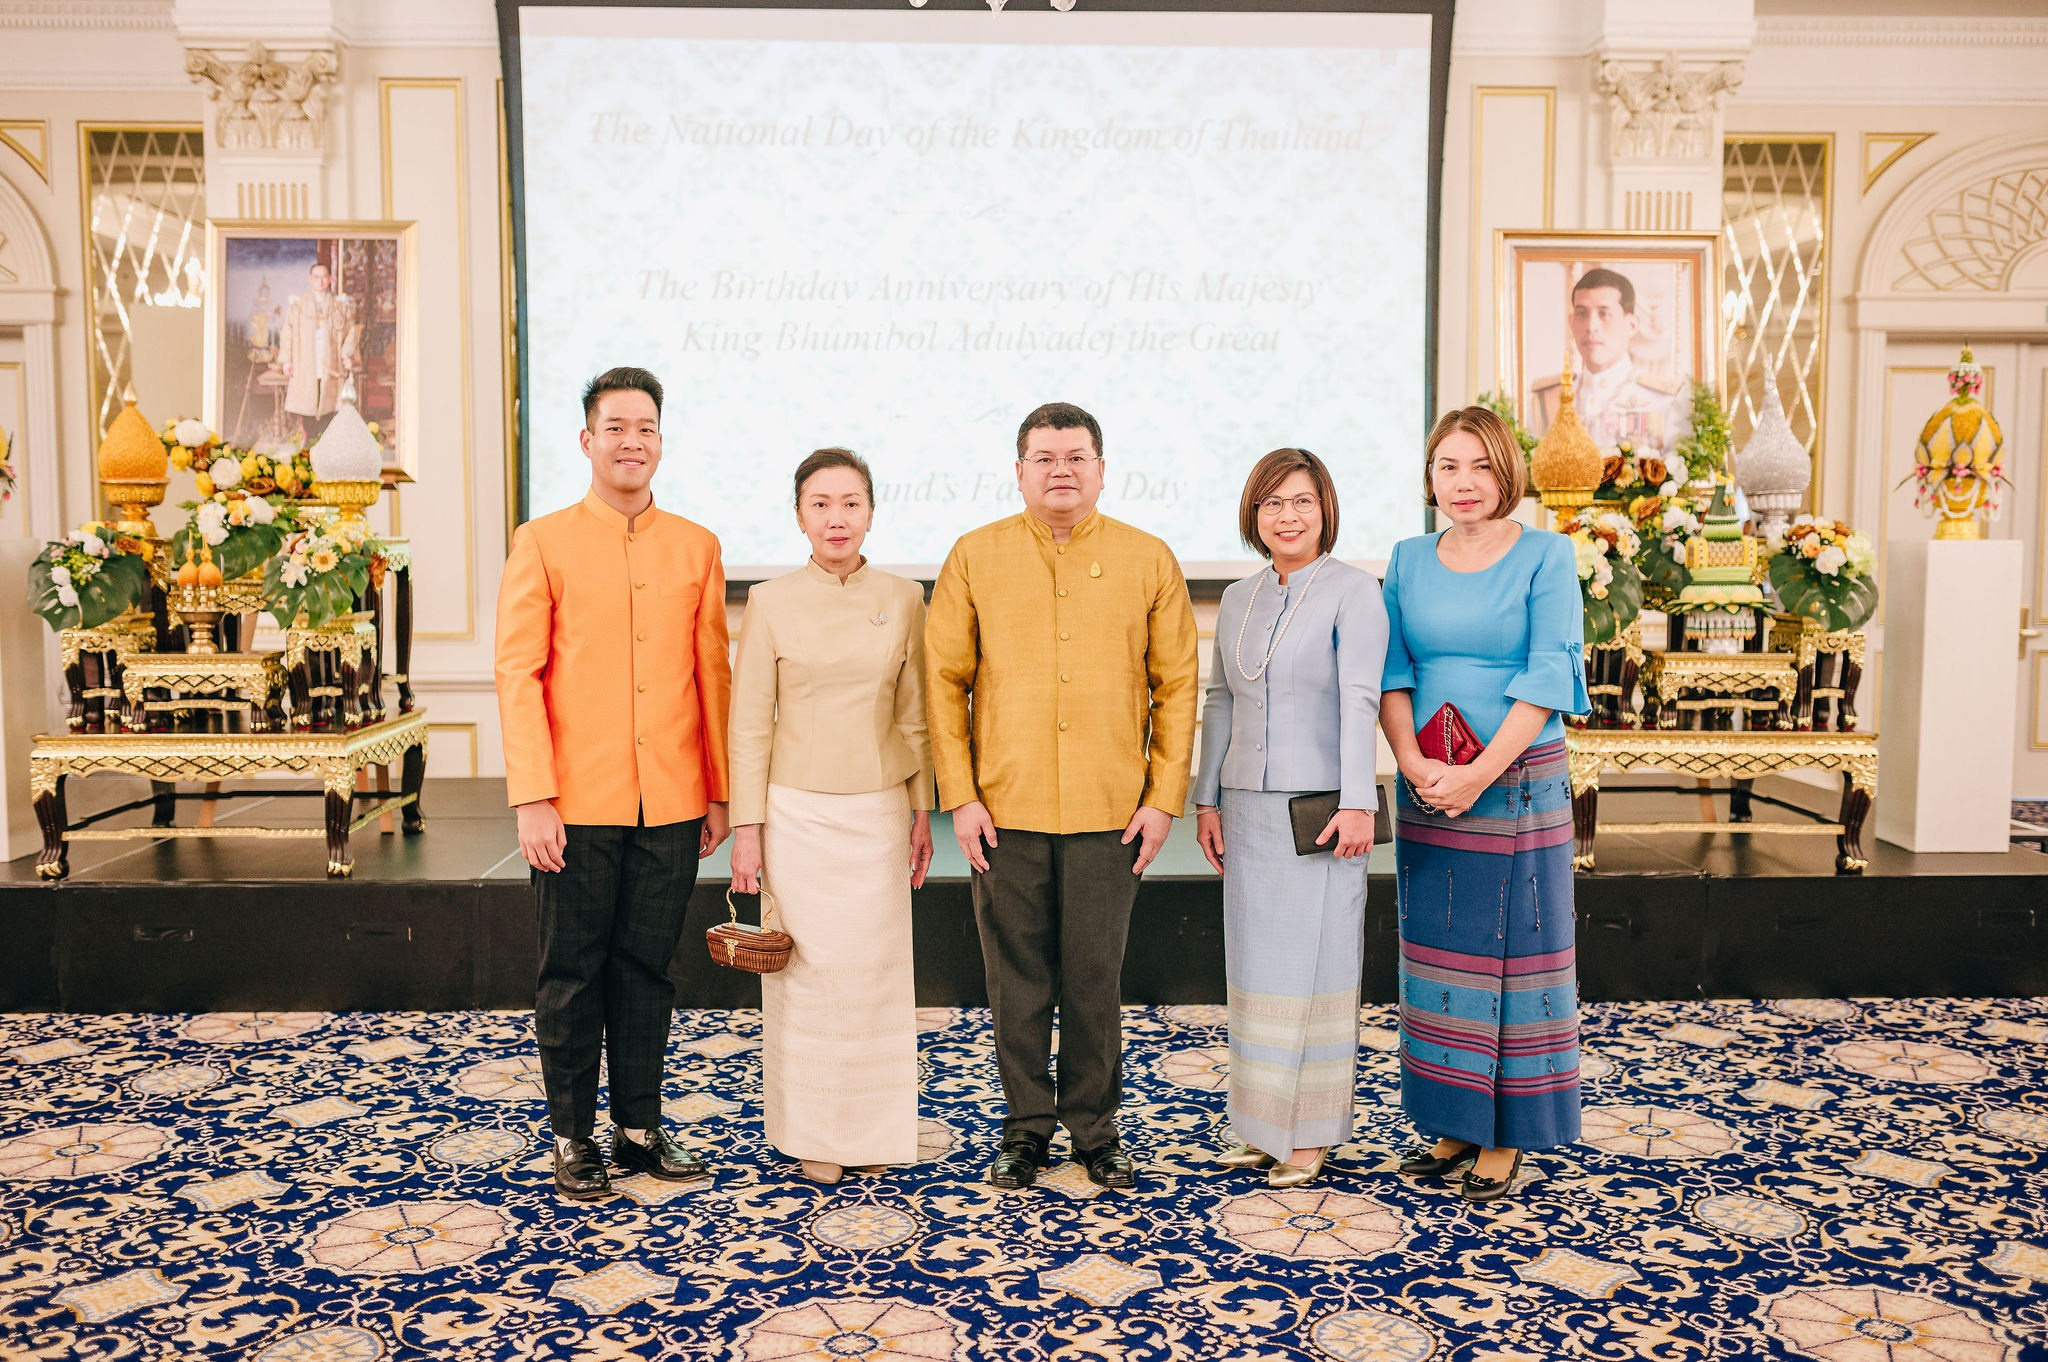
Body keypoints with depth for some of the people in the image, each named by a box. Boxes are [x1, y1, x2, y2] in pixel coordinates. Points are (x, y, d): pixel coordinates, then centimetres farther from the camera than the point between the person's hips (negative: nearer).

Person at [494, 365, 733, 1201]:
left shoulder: (696, 548, 8)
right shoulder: (543, 543, 1)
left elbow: (714, 675, 9)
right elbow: (517, 674, -4)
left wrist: (719, 792, 6)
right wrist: (531, 797, -11)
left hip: (671, 808, 2)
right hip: (576, 806, -2)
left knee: (648, 970, 12)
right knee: (572, 975, 7)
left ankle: (641, 1127, 25)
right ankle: (572, 1137, 21)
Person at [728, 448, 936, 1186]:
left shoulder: (903, 600, 2)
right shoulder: (771, 602, -3)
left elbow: (914, 717, 7)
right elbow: (750, 724, -1)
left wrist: (922, 811, 5)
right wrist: (746, 826, -4)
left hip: (878, 812, 2)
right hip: (798, 811, -1)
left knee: (876, 966, 6)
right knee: (809, 969, 3)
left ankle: (874, 1126, 23)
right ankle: (813, 1132, 19)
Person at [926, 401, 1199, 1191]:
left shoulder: (1149, 561, 4)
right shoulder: (975, 557, 4)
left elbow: (1177, 687, 5)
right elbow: (944, 681, 3)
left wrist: (1164, 798, -1)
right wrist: (960, 795, -3)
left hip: (1110, 813, 0)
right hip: (1004, 809, 1)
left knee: (1095, 979, 7)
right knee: (1017, 979, 9)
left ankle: (1095, 1128, 25)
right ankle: (1026, 1127, 25)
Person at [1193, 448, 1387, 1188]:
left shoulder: (1353, 591, -6)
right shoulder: (1238, 598, 12)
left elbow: (1359, 700, -15)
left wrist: (1357, 804, -21)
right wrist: (1207, 800, 10)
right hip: (1250, 808, 6)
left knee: (1314, 965, 2)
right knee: (1257, 964, 11)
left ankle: (1313, 1133, 15)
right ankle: (1264, 1123, 24)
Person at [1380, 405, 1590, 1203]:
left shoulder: (1546, 556, -3)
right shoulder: (1408, 560, 9)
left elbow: (1547, 676, -10)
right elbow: (1393, 671, 4)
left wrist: (1479, 774, -16)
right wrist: (1413, 761, -12)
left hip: (1518, 785, -4)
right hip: (1424, 789, 4)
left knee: (1512, 952, 2)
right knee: (1436, 953, 9)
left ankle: (1507, 1135, 15)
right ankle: (1453, 1123, 22)